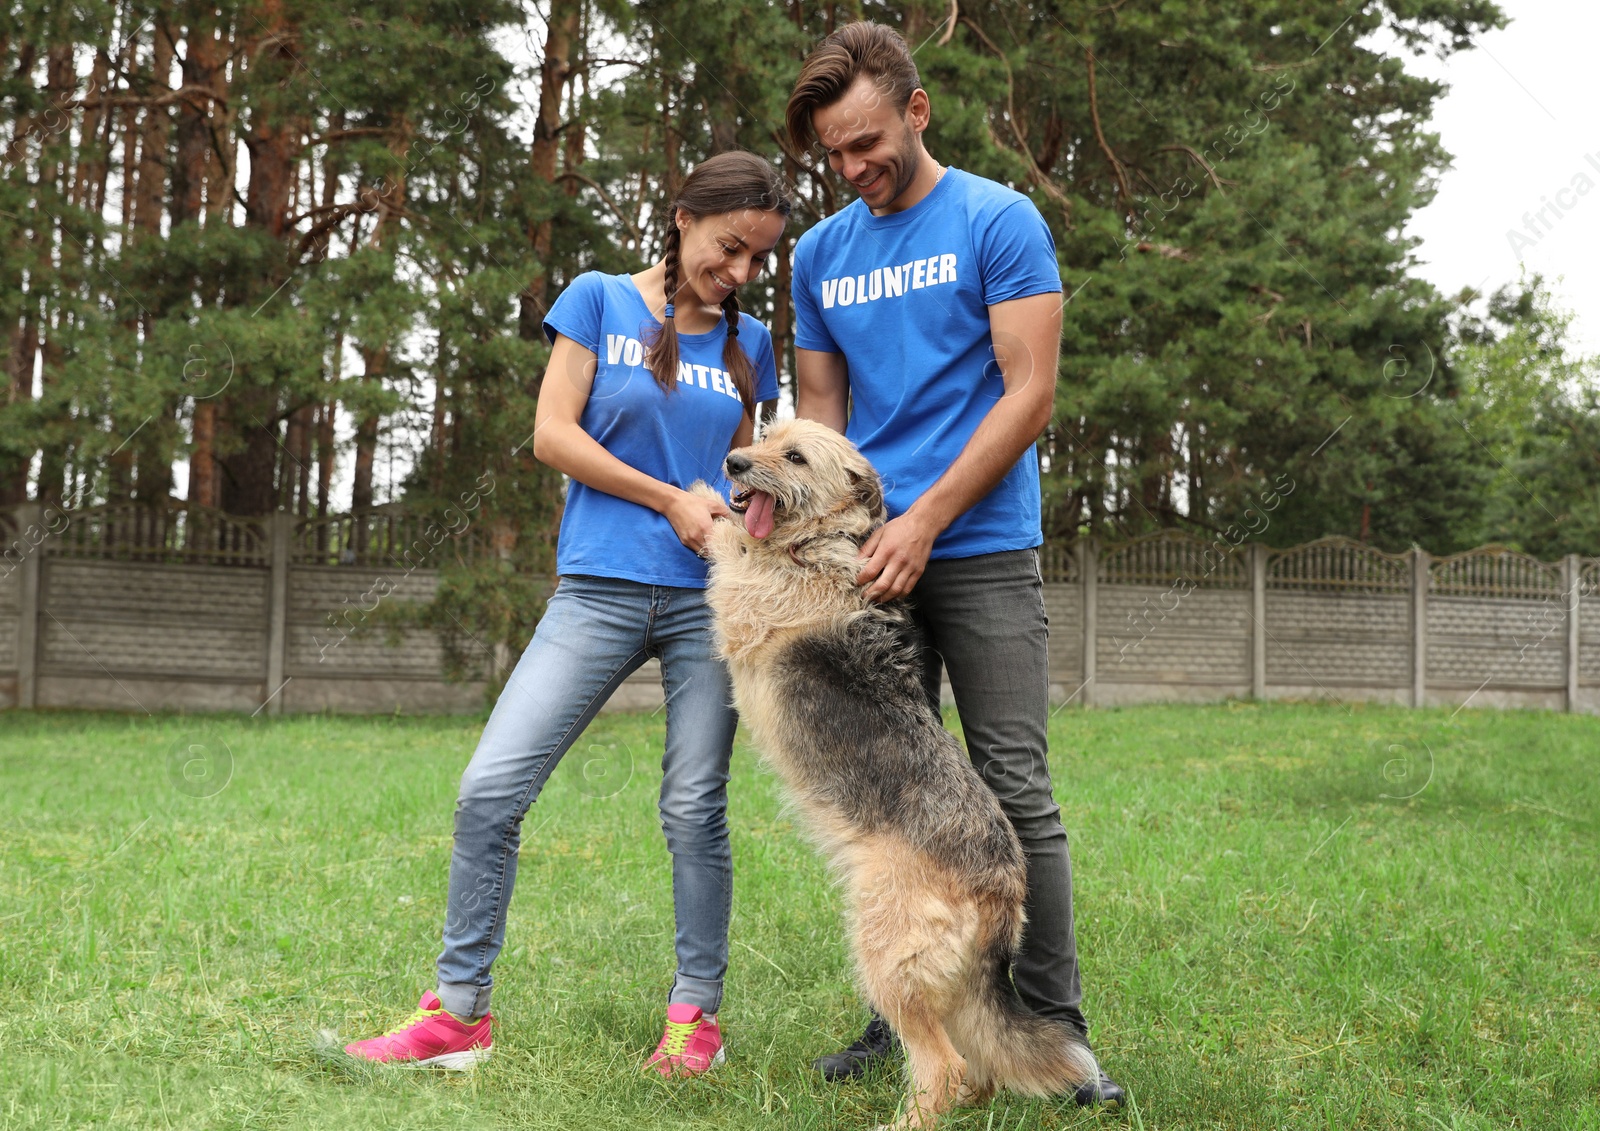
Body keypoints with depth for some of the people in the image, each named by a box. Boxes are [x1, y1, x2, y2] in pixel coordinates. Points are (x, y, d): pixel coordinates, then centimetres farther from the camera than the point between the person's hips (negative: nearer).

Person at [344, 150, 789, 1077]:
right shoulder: (599, 299, 4)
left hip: (711, 597, 2)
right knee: (491, 788, -8)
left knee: (696, 808, 2)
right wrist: (671, 499, -8)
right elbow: (552, 435, -2)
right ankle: (460, 1012, 4)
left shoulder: (748, 343, 12)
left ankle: (697, 1014, 16)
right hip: (601, 589, -2)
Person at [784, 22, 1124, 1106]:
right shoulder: (821, 253, 14)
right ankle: (901, 1017, 17)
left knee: (1015, 791, -5)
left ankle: (1054, 1028, 3)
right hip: (868, 561, 5)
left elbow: (1030, 393, -8)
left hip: (982, 550, -5)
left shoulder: (1000, 222, -2)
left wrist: (925, 518, -14)